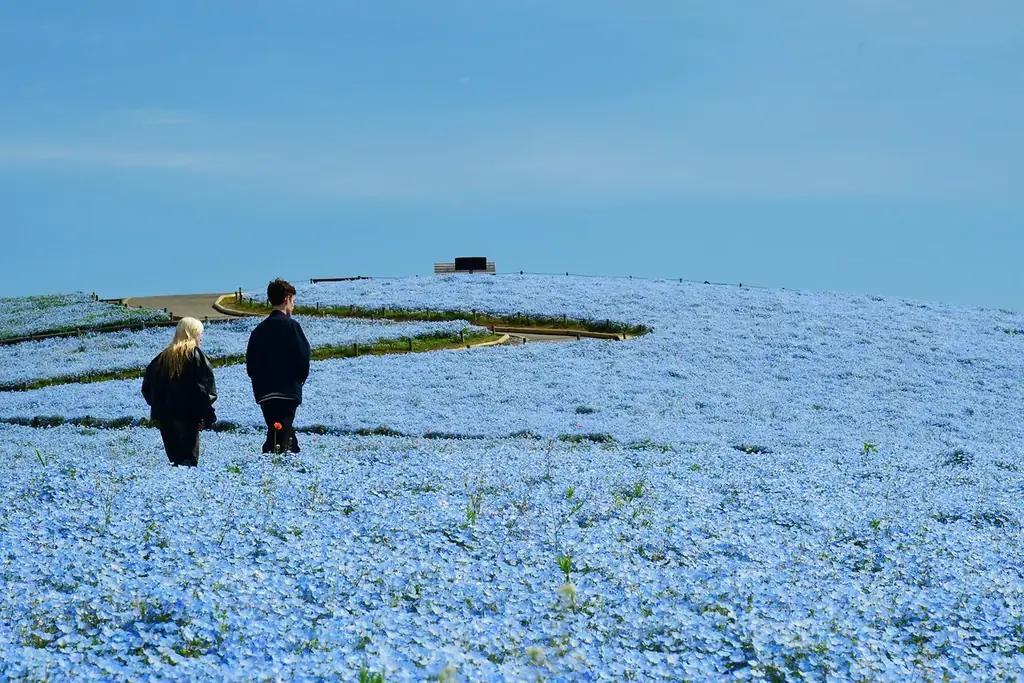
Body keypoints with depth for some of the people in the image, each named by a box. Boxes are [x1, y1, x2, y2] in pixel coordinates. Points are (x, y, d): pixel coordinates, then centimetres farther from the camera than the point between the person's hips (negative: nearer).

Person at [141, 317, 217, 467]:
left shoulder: (162, 357, 13)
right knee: (188, 458, -5)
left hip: (164, 416, 6)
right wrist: (208, 416, -9)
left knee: (174, 457, 13)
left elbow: (147, 388, 15)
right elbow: (205, 389, -13)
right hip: (187, 416, -6)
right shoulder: (195, 356, -5)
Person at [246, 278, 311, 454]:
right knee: (281, 437, -9)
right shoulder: (291, 325, -7)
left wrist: (260, 382, 16)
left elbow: (250, 363, 9)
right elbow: (303, 356, -13)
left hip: (264, 393, 7)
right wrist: (301, 377, 4)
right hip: (288, 391, -7)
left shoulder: (259, 329, 12)